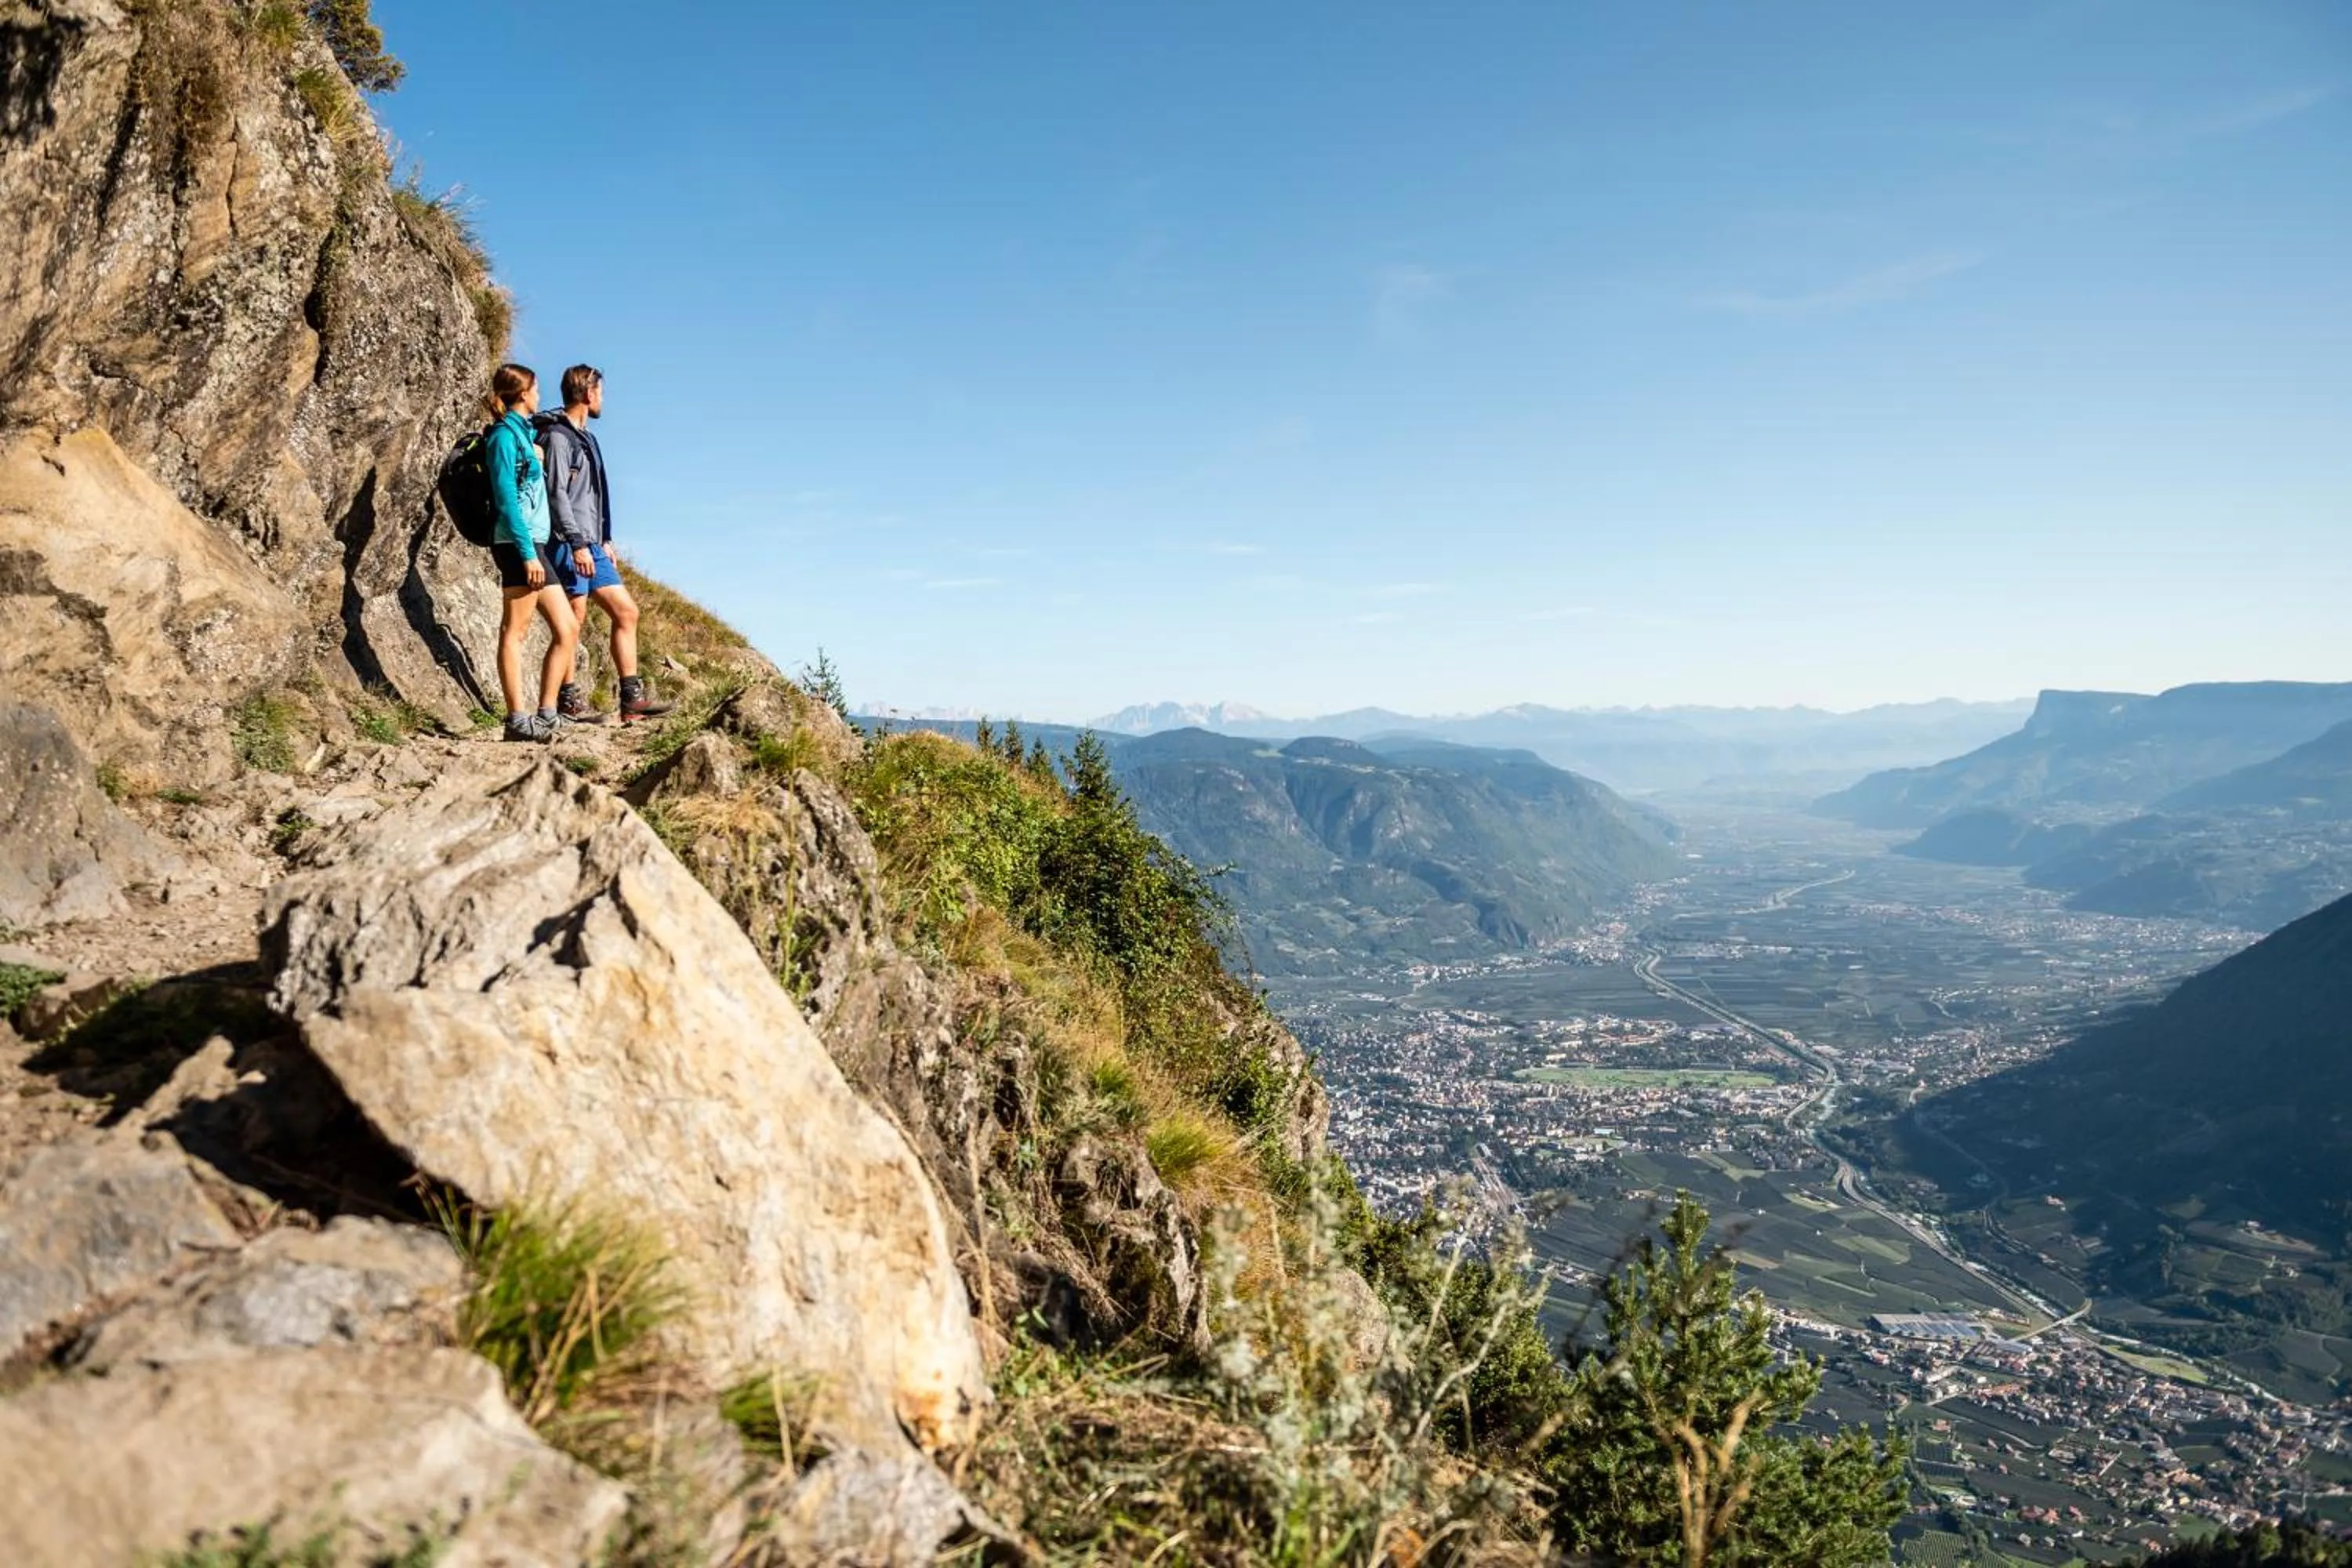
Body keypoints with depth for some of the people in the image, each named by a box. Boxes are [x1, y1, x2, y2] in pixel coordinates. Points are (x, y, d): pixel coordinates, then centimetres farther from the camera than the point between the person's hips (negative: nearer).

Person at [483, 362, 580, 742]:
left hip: (534, 545, 9)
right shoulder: (506, 435, -7)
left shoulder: (523, 433, 20)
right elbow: (506, 500, -15)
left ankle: (545, 715, 8)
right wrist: (527, 554, -19)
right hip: (518, 544, -9)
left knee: (567, 629, 5)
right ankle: (518, 721, -7)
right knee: (515, 630, -8)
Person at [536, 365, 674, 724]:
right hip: (570, 546, -10)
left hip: (591, 545, 10)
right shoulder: (558, 437, -10)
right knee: (574, 623, -5)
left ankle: (632, 699, 7)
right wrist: (578, 543, -22)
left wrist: (604, 540, 22)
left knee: (626, 612, 7)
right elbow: (557, 495, -17)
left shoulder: (584, 437, 20)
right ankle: (568, 701, 3)